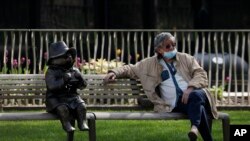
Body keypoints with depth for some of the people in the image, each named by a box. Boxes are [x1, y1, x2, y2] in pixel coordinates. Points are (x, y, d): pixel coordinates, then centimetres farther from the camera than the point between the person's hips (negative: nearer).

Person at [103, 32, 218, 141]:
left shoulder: (186, 59, 18)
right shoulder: (150, 64, 18)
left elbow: (201, 74, 9)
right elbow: (130, 69, 25)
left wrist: (190, 88, -11)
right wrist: (114, 72, 6)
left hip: (194, 93, 1)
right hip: (176, 103, -1)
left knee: (195, 96, -40)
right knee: (198, 106, -37)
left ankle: (195, 126, -52)